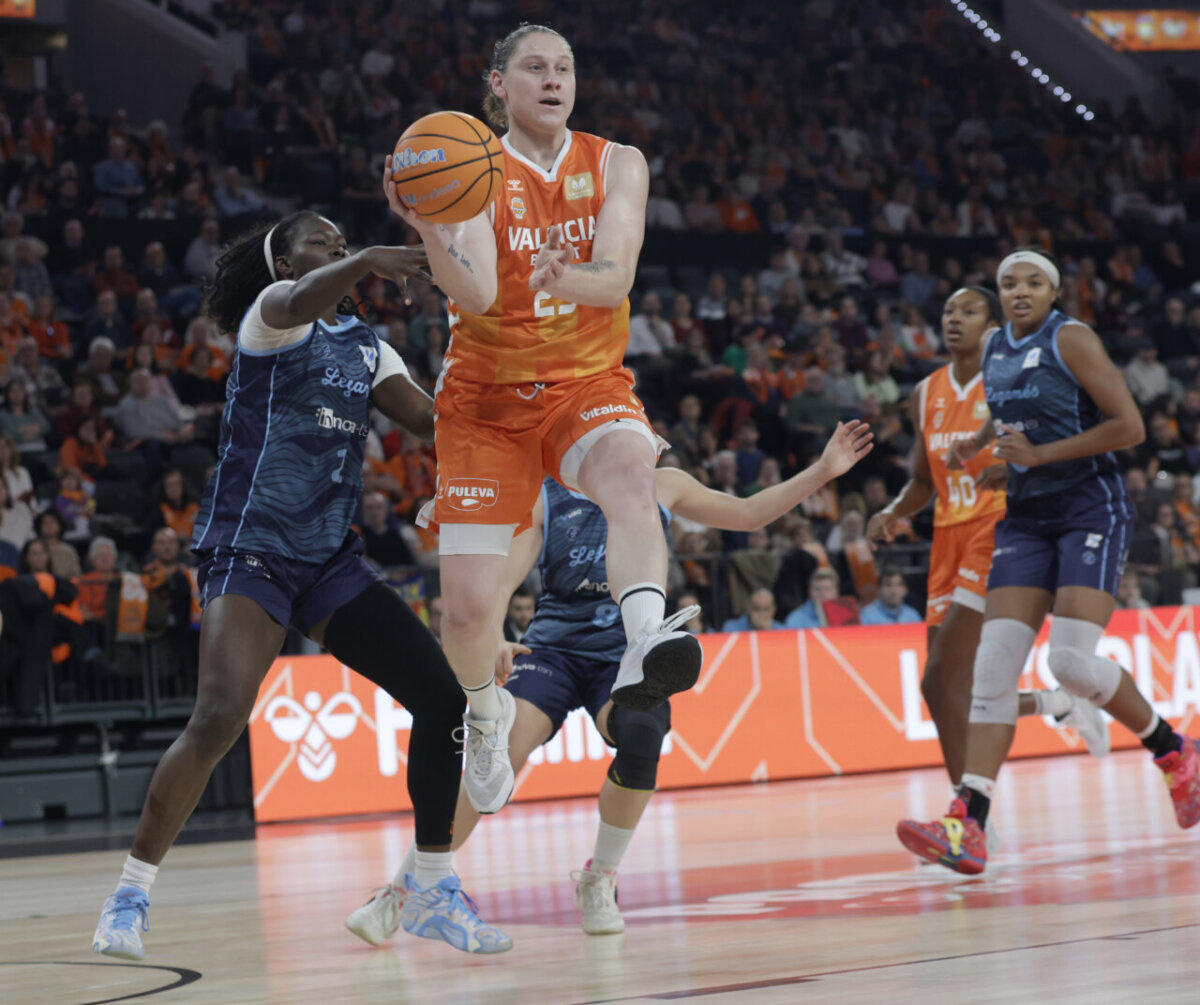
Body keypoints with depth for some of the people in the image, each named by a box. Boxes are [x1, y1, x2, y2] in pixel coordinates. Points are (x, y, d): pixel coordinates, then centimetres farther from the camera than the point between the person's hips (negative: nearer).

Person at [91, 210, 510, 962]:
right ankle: (131, 895, -8)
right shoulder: (271, 311, -2)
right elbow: (303, 299, -27)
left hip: (332, 557, 7)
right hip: (249, 551, -7)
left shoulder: (366, 346, 17)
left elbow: (431, 419, 6)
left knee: (443, 698, -4)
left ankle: (434, 891, 8)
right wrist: (365, 262, -47)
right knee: (220, 718, -23)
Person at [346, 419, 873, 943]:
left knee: (641, 734, -32)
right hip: (553, 646, -1)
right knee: (502, 753, -25)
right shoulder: (542, 498, 6)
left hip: (627, 654, 1)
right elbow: (502, 576, -3)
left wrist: (823, 471, 16)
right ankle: (400, 892, -14)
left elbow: (746, 513, 23)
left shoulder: (660, 485, 13)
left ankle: (599, 881, -8)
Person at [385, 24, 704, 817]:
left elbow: (617, 278, -15)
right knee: (470, 612, -6)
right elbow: (476, 297, -22)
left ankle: (646, 646, -57)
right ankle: (486, 712, 28)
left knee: (629, 470, -37)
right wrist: (428, 230, -40)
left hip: (588, 386, 0)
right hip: (489, 397, 0)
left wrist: (566, 279, -38)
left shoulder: (616, 165, 0)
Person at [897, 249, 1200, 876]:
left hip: (1091, 509, -6)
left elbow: (1129, 426, -15)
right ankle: (967, 827, -16)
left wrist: (1041, 453, -16)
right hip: (1027, 515, 6)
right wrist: (976, 443, 16)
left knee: (1072, 662, -18)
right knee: (994, 664, -9)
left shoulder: (1070, 338, -9)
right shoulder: (995, 348, 13)